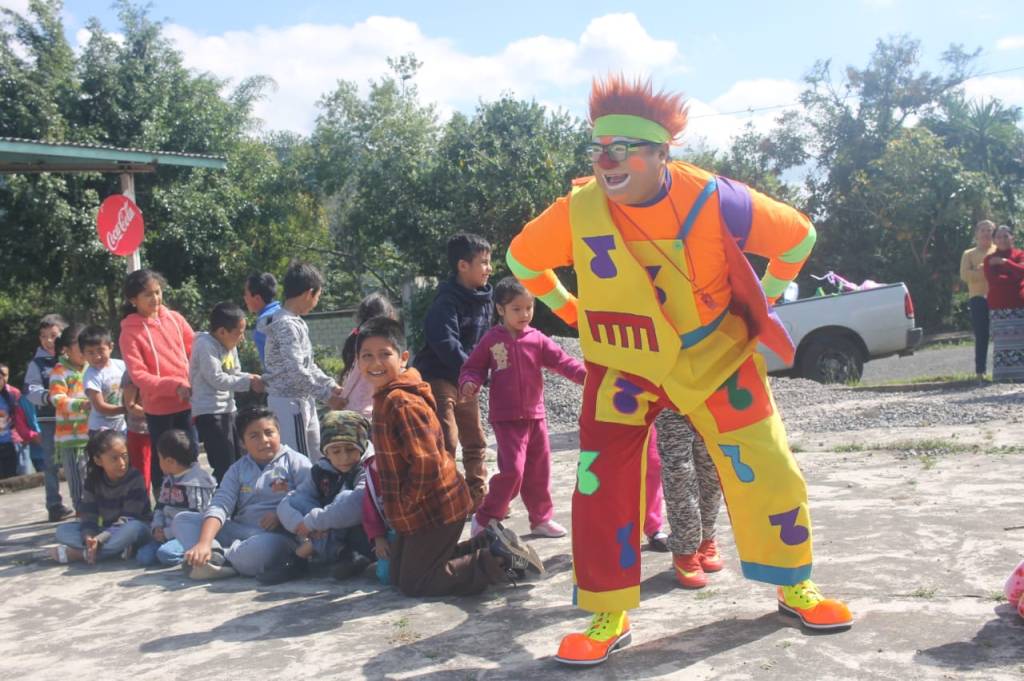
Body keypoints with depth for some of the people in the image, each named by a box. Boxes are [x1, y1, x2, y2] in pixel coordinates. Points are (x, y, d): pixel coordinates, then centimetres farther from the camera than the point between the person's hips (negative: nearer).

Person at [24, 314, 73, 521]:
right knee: (51, 463, 4)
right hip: (48, 419, -1)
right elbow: (31, 390, -7)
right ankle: (54, 506, 11)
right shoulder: (36, 363, 2)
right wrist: (46, 396, -25)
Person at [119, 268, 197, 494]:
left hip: (186, 403, 4)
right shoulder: (130, 332, -9)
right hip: (158, 409, -4)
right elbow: (139, 376, -14)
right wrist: (174, 385, -26)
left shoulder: (174, 318, 3)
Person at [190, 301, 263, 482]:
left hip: (227, 410, 10)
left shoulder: (230, 346, 12)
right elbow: (217, 379, -22)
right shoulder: (205, 346, -16)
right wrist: (248, 382, -17)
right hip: (209, 413, -10)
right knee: (225, 467, -11)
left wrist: (252, 378, -7)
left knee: (235, 463, 15)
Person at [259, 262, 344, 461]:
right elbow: (296, 371, -22)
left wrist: (331, 385, 8)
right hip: (289, 402, -10)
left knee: (315, 458, 15)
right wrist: (326, 394, -14)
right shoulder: (286, 325, -18)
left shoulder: (297, 323, 12)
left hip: (303, 401, 10)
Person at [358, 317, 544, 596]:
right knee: (399, 575, 21)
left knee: (414, 584, 1)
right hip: (418, 511, 10)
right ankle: (486, 544, 21)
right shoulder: (387, 399, 9)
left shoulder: (403, 403, -24)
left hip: (433, 511, -10)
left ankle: (501, 561, 3)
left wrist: (406, 504, -17)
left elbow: (427, 462, -30)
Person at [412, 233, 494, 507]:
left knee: (476, 442, 15)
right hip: (438, 379, -8)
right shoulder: (447, 302, -19)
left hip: (465, 381, 9)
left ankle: (479, 497, 26)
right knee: (446, 443, -10)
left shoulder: (483, 300, 6)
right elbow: (446, 345, -29)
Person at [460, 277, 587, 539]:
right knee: (512, 469, -13)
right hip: (506, 418, -4)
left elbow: (561, 361, -6)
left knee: (539, 471, 12)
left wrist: (586, 375, -22)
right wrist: (469, 384, -21)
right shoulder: (491, 340, -4)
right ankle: (484, 519, 3)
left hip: (535, 415, 4)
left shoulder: (537, 339, 3)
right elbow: (473, 367, 1)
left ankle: (541, 519, 28)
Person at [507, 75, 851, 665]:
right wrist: (572, 312, 2)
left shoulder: (713, 200, -20)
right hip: (625, 367, 0)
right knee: (602, 484, -9)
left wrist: (762, 303, 2)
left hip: (716, 358, 0)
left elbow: (798, 236, -3)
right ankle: (610, 618, 8)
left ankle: (795, 587, 28)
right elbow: (522, 258, 2)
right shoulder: (577, 212, -17)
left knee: (768, 472, 3)